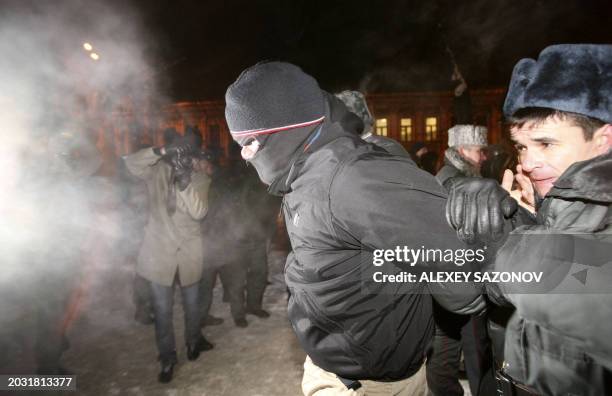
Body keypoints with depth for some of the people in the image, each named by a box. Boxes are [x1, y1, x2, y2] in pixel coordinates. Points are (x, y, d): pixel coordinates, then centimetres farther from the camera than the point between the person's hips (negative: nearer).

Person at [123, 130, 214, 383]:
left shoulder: (200, 178, -1)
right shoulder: (158, 170, -2)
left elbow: (199, 212, -15)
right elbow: (131, 163, -18)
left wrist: (185, 182, -26)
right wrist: (162, 151, -27)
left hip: (188, 251, 1)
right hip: (159, 249, -1)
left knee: (192, 303, 18)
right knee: (162, 309, 6)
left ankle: (194, 342, 42)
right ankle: (167, 358, 23)